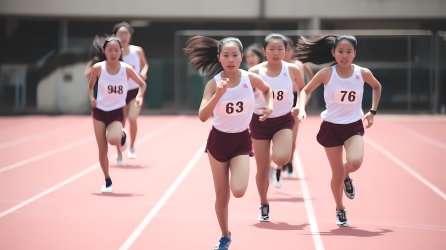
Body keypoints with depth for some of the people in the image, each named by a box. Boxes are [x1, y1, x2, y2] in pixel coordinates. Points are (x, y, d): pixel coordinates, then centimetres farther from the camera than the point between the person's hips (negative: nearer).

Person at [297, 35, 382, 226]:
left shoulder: (363, 73, -7)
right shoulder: (326, 74, -11)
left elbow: (377, 87, 15)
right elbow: (306, 90, 4)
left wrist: (372, 112, 9)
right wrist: (302, 108, -14)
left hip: (354, 126, 0)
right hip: (331, 127, 0)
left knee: (355, 162, -27)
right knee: (337, 174, 5)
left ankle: (346, 177, 12)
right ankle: (340, 210, 31)